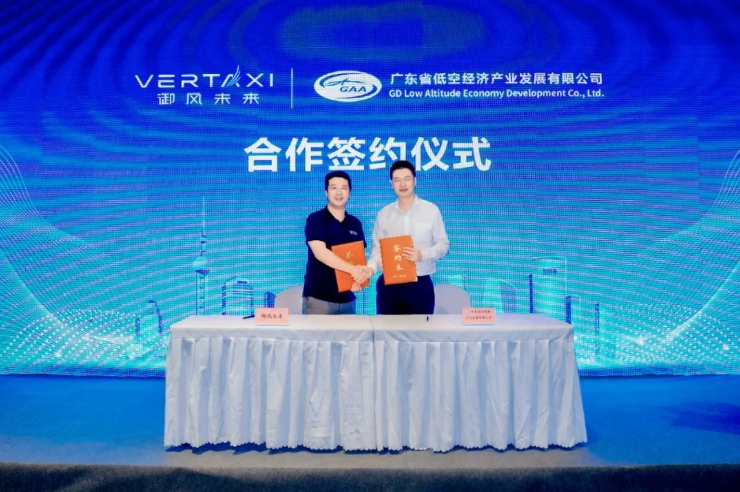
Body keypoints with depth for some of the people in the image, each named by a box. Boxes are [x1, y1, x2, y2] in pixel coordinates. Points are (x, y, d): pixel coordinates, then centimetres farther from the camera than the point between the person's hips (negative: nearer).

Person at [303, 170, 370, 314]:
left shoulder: (355, 224, 10)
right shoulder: (315, 219, -5)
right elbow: (320, 252, -18)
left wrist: (360, 275, -9)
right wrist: (353, 270, -24)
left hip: (347, 298, 5)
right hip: (318, 297, -5)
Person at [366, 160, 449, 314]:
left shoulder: (431, 210, 0)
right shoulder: (384, 214, 5)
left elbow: (443, 244, 2)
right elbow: (378, 249, 5)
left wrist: (422, 255, -17)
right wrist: (370, 268, -16)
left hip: (421, 284, -1)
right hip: (389, 284, 2)